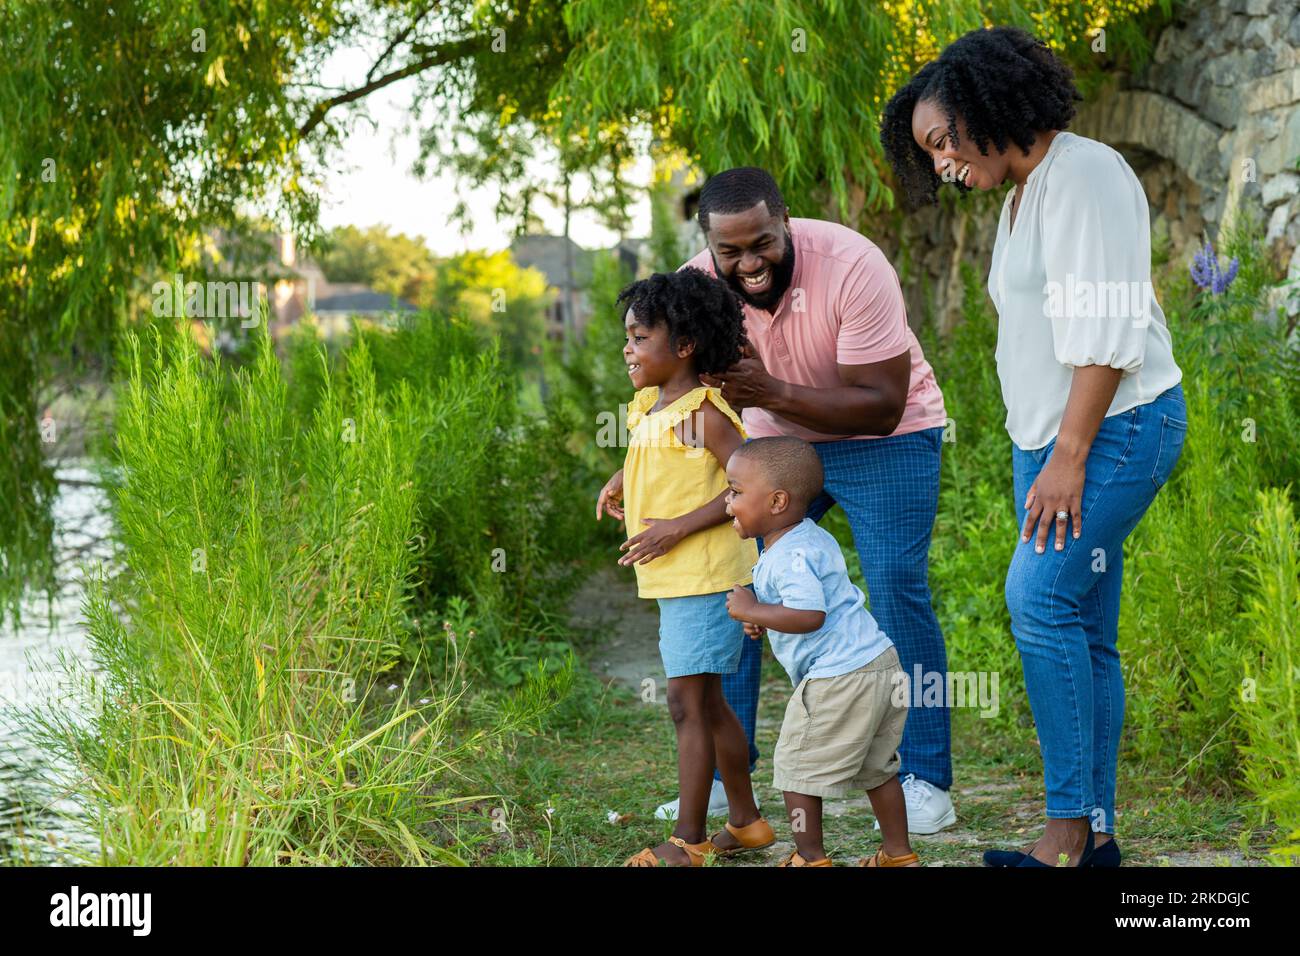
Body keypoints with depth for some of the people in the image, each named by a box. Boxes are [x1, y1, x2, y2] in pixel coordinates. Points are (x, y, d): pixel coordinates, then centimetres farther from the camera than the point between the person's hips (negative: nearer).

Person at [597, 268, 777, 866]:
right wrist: (619, 484, 10)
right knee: (707, 703, 17)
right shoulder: (647, 407, 11)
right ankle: (746, 822, 29)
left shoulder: (703, 412, -16)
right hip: (678, 582, 10)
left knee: (687, 703, -7)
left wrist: (678, 527, -23)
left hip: (706, 579, -10)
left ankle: (688, 840, 0)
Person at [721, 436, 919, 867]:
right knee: (877, 768, 20)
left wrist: (751, 610, -18)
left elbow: (809, 615, -30)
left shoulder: (788, 557, -18)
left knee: (797, 767, 4)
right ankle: (899, 854, 26)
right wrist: (765, 617, 16)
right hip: (882, 665, 10)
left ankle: (810, 857, 11)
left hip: (838, 681, -10)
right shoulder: (815, 537, 14)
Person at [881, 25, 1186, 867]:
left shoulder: (1083, 175, -12)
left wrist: (1068, 458, -21)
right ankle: (1094, 835, 8)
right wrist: (1044, 452, 12)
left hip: (1119, 425, -9)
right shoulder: (1021, 192, 18)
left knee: (1040, 597, -18)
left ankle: (1070, 822, -14)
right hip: (1051, 435, 9)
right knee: (1083, 632, 6)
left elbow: (1105, 331, -19)